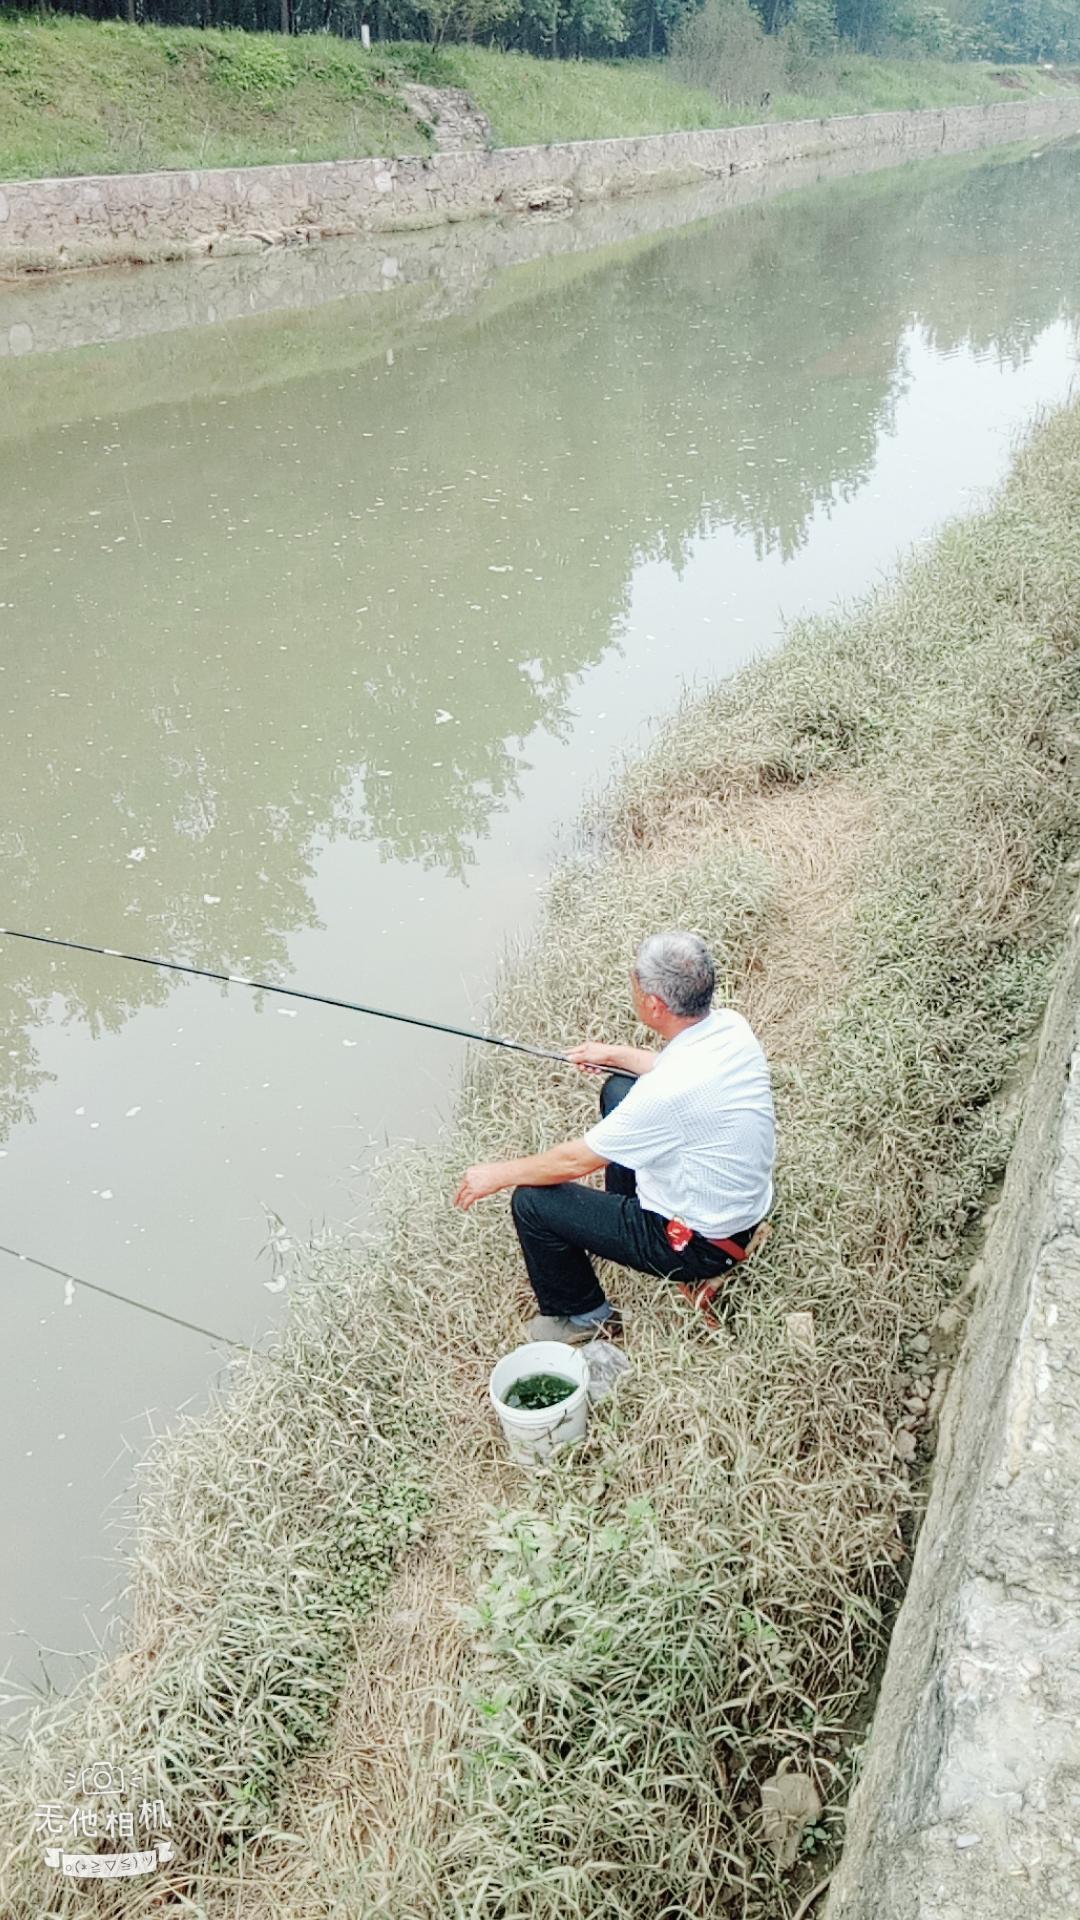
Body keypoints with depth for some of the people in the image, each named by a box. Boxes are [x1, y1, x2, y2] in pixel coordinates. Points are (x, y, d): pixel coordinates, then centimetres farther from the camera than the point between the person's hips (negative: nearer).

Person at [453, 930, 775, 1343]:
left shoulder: (671, 1091, -35)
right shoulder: (730, 1025, -11)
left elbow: (575, 1161, -22)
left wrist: (499, 1174, -7)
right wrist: (615, 1055, 22)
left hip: (701, 1243, -8)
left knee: (532, 1201, -6)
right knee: (618, 1089, 19)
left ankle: (582, 1315, 17)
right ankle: (623, 1214, 35)